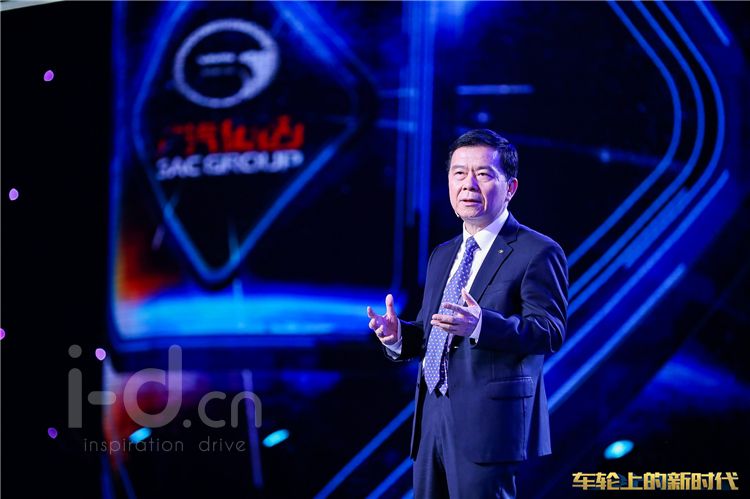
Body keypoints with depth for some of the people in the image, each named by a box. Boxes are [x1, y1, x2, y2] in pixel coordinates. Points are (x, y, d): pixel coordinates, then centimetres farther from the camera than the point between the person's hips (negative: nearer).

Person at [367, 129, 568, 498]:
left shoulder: (538, 253, -5)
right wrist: (398, 335, 0)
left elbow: (550, 330, -16)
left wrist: (480, 326, -31)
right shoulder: (442, 256, 20)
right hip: (432, 419, 8)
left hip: (489, 422, -7)